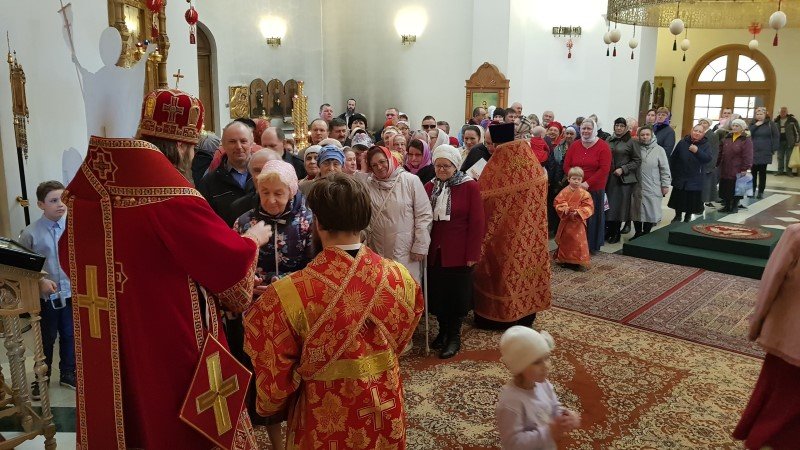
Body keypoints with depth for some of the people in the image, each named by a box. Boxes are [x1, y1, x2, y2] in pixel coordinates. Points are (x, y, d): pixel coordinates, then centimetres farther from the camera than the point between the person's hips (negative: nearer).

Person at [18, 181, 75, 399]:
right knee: (46, 339, 14)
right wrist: (41, 281, -16)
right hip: (45, 296, -1)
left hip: (71, 292, 1)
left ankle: (68, 374, 34)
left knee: (69, 336, 15)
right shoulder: (31, 233, -10)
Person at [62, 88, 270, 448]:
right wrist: (253, 239, 7)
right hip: (171, 350, -7)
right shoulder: (172, 196, -24)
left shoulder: (88, 184, 1)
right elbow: (232, 261, -14)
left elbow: (70, 257, 15)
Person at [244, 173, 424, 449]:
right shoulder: (401, 278, -15)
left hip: (326, 425, -2)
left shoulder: (288, 294, -27)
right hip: (387, 415, 3)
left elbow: (274, 381, -15)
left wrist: (271, 405, 7)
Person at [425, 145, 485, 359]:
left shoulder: (469, 186, -8)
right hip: (435, 252, 4)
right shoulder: (429, 187, 4)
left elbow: (477, 223, -10)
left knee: (457, 294, 7)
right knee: (437, 293, 12)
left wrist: (472, 254, -12)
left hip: (459, 253, -4)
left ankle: (454, 336, 24)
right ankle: (443, 330, 32)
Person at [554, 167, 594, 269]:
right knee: (565, 240, 11)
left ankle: (577, 261, 7)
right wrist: (564, 209, -19)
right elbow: (557, 202, -3)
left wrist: (578, 212, -21)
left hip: (578, 222, -1)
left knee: (578, 241, -2)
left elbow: (589, 207, -8)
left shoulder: (584, 193, -6)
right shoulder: (564, 192, -3)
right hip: (566, 221, 1)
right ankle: (564, 260, 25)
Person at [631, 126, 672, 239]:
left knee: (650, 211, 2)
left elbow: (664, 169, -3)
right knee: (636, 211, 11)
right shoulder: (635, 147, 2)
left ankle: (646, 234, 17)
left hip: (652, 189, -2)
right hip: (637, 187, 2)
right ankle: (638, 233, 26)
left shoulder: (659, 150, -4)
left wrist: (665, 185, -4)